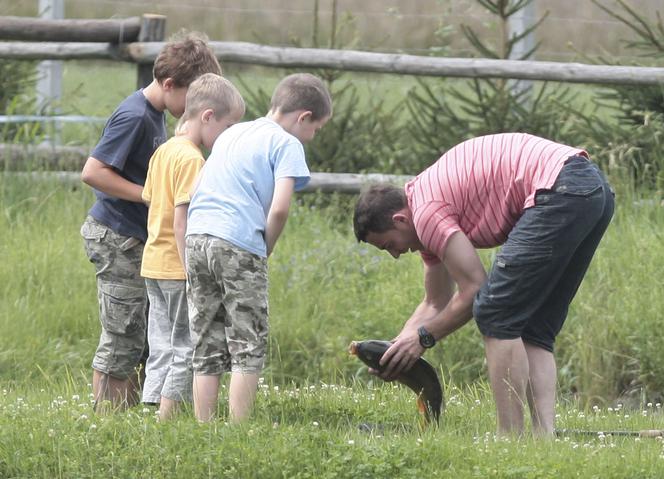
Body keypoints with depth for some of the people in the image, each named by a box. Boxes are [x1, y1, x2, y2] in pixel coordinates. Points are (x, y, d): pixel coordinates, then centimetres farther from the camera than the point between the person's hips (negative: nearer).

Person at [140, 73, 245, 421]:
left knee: (163, 348, 12)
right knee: (185, 350, -2)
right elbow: (182, 221, -21)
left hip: (153, 262, 9)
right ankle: (167, 418, -4)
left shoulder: (163, 151, 12)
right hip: (178, 267, -9)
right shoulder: (191, 159, -16)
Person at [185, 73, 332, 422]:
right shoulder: (287, 144, 0)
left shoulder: (231, 135, 24)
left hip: (196, 238, 7)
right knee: (248, 348, 0)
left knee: (207, 350, 10)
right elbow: (279, 208, -13)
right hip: (239, 244, -7)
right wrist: (266, 249, 4)